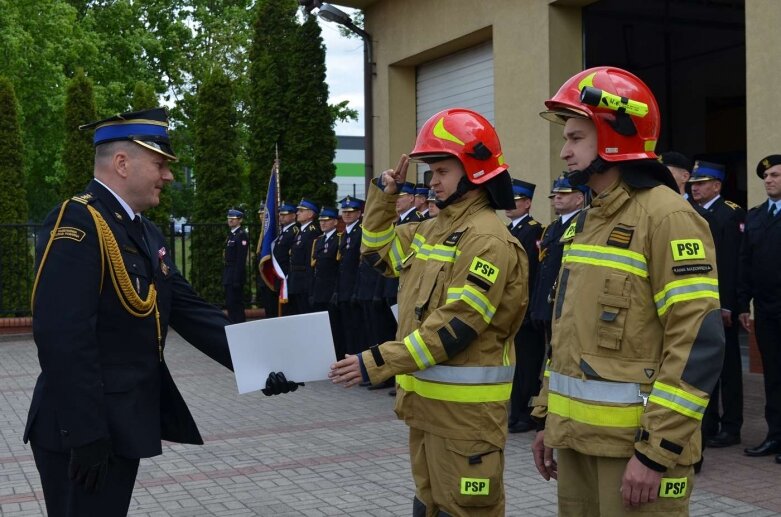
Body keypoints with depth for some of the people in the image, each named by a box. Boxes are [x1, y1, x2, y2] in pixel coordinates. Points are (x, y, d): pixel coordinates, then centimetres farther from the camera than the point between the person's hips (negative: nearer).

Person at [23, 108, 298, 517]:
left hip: (123, 424, 9)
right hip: (85, 432, -9)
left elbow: (191, 312, 7)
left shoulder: (146, 233, 13)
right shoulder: (76, 223, -18)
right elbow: (62, 338, -25)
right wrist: (86, 434, -25)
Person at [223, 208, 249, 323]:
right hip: (229, 276, 9)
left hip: (236, 275, -9)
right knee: (230, 304, 11)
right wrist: (225, 276, 15)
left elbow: (241, 260, -18)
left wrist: (237, 279, -21)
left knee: (235, 304, -9)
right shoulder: (231, 235, 17)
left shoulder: (242, 235, -12)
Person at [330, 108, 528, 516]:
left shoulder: (487, 239, -18)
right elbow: (378, 251, 26)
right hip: (425, 397, 9)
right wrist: (383, 194, 11)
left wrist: (378, 362, -24)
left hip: (465, 405, -9)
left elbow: (456, 326, -24)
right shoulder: (431, 229, 11)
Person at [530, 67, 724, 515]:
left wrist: (656, 451, -21)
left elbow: (698, 343, -20)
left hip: (636, 442, -8)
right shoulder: (586, 222, 13)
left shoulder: (666, 216, -13)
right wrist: (548, 417, 16)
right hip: (578, 435, 8)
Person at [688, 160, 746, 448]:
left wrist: (728, 304, -18)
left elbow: (733, 262, -14)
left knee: (727, 365, 3)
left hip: (720, 304, -6)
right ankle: (707, 424, 20)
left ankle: (731, 427, 11)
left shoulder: (731, 214, -7)